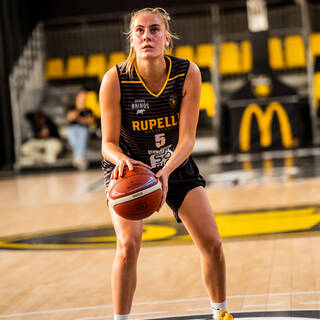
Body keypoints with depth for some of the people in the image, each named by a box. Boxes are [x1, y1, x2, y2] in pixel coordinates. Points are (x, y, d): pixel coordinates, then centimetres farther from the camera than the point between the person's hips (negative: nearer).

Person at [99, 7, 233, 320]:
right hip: (127, 167, -2)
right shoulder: (115, 79, -24)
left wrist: (166, 171, -38)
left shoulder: (188, 73, -20)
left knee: (212, 244, 0)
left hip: (176, 165, 2)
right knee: (128, 244, -23)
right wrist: (122, 161, -42)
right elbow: (108, 143, -19)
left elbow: (187, 138, -20)